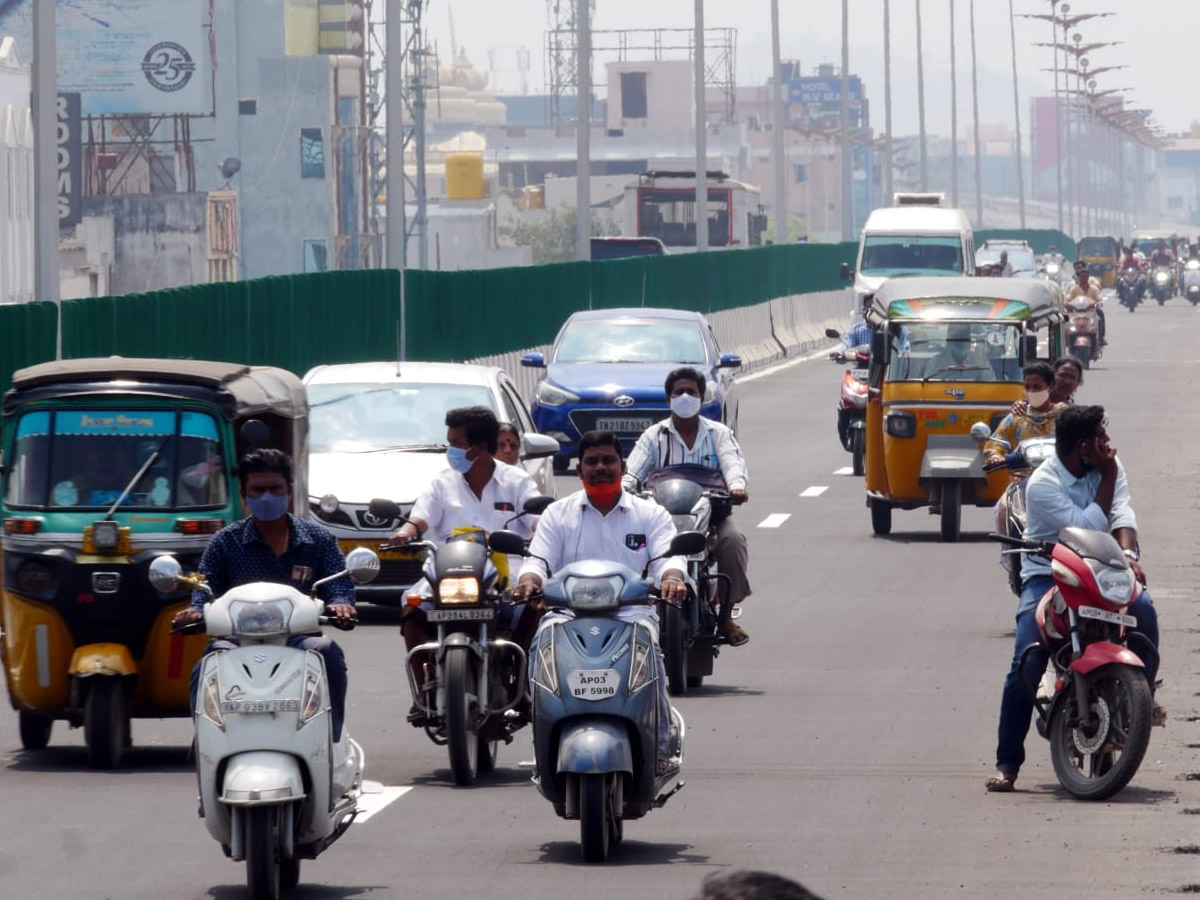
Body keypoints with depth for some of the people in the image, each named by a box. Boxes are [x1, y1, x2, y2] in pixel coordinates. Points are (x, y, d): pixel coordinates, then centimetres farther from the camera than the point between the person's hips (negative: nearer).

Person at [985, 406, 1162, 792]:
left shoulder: (1109, 466, 1)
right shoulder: (1043, 484, -15)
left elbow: (1121, 514, -13)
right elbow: (1087, 527, -22)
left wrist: (1128, 553, -32)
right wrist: (1107, 478, -16)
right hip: (1047, 573, -3)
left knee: (1143, 608, -29)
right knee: (1026, 663, -19)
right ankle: (1007, 761, -11)